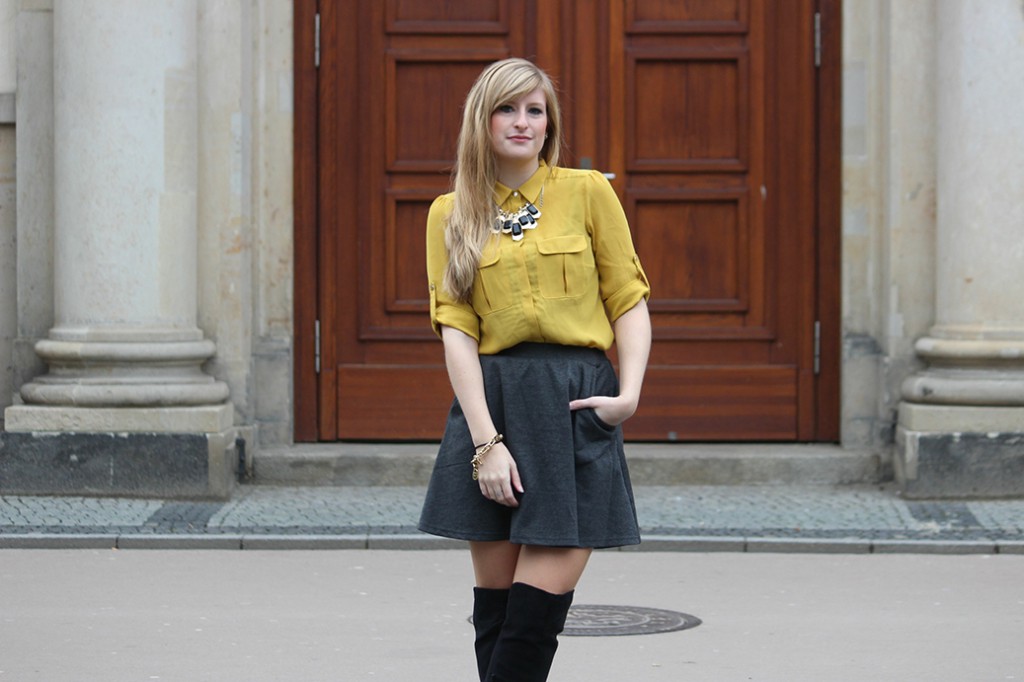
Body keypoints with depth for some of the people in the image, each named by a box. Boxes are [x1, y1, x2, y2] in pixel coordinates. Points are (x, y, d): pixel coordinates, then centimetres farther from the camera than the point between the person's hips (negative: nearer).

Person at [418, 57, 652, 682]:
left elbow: (630, 301, 7)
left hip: (576, 407, -1)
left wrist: (630, 393, -9)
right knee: (496, 607, 2)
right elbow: (456, 328, 1)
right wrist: (486, 439, -9)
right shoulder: (451, 214, 8)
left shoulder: (588, 192, 5)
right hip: (491, 402, 1)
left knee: (539, 605, -9)